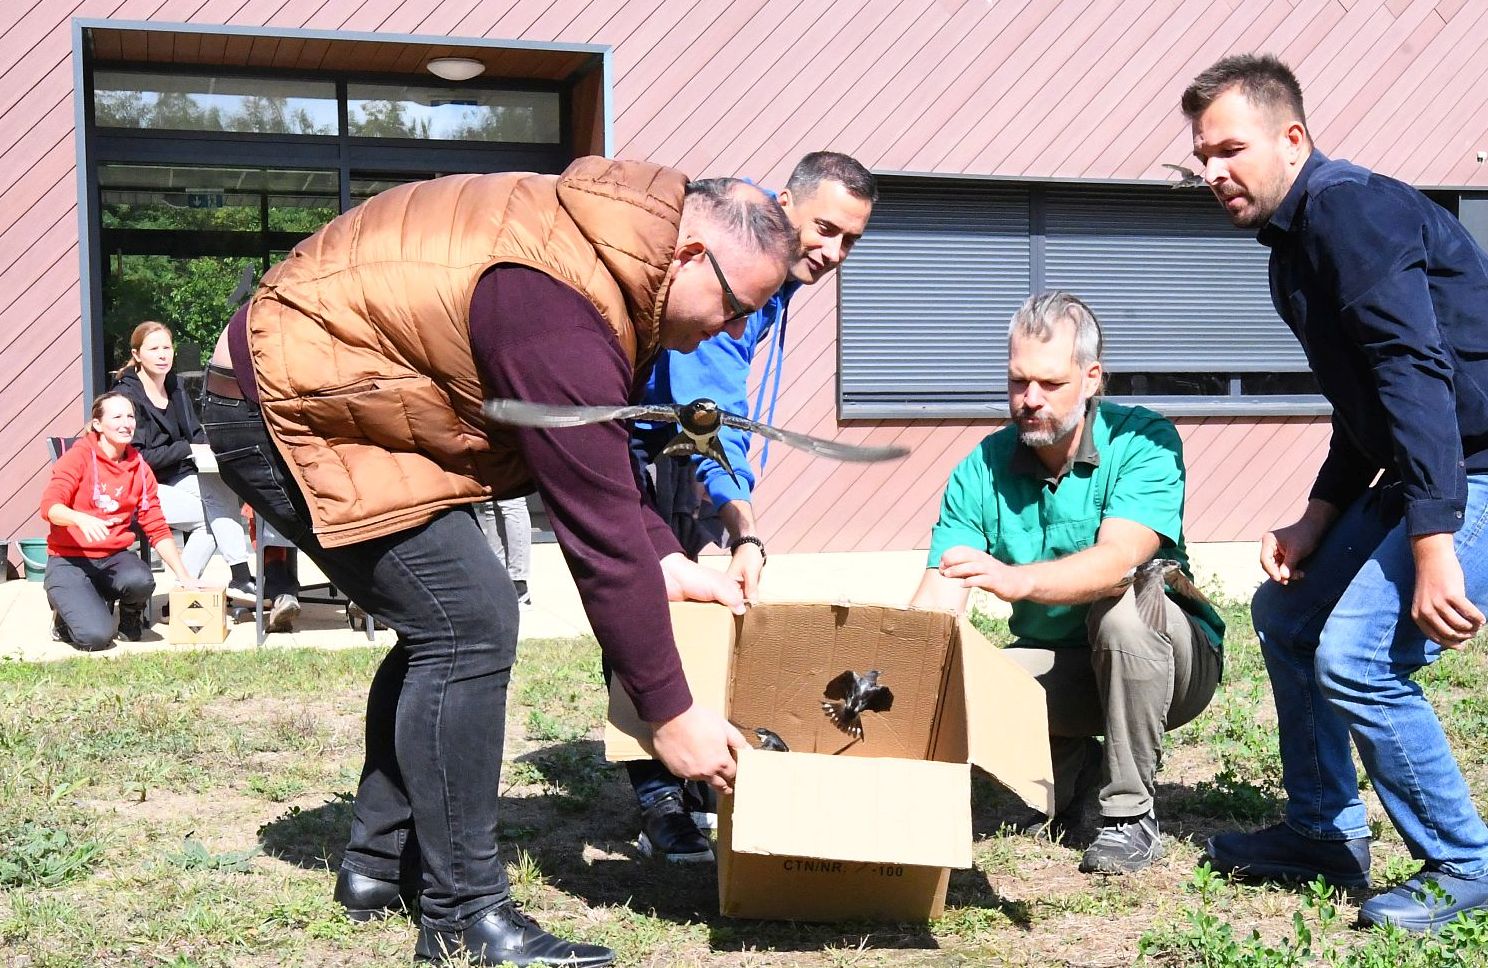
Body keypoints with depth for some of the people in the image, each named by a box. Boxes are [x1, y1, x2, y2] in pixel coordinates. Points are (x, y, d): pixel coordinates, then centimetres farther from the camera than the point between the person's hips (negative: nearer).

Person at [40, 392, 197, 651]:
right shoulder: (78, 457, -6)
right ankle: (67, 614, 12)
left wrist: (184, 576, -1)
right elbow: (50, 506, -18)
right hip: (69, 560, -4)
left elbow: (157, 528, 7)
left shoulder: (139, 469, 7)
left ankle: (130, 616, 4)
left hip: (114, 557, 4)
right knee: (96, 638, -25)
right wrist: (81, 519, -39)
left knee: (141, 581, -33)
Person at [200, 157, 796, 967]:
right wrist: (670, 713, -19)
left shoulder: (591, 237, 2)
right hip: (288, 416, -11)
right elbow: (597, 525, -27)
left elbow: (599, 461, 14)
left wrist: (665, 560, 5)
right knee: (468, 624, -16)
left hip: (309, 386, 11)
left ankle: (379, 867, 23)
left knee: (443, 623, 13)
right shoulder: (560, 316, -30)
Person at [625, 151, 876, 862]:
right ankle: (659, 803, -13)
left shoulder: (783, 271, 2)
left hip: (673, 438, 10)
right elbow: (711, 408, -37)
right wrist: (747, 532, -45)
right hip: (621, 436, -9)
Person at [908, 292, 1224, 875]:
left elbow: (1117, 561, -36)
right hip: (1055, 666, 3)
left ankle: (1130, 813, -19)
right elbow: (936, 602, -16)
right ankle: (1072, 767, 7)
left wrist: (1018, 579, -54)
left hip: (1170, 659, -3)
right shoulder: (980, 472, -7)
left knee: (1120, 601, -36)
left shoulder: (1144, 444, -17)